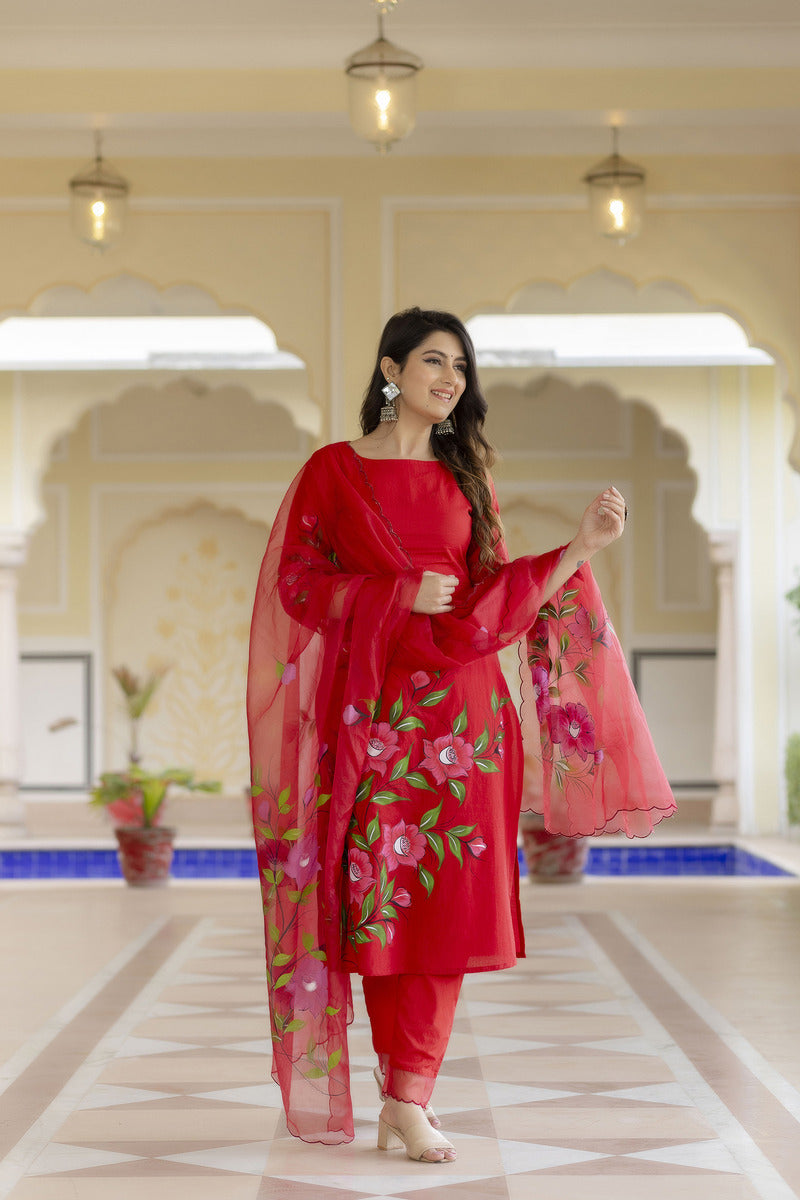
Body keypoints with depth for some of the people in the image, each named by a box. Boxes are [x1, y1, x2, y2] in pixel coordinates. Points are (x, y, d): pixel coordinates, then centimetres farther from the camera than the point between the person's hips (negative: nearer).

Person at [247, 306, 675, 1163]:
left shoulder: (466, 477, 15)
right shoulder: (332, 470, 6)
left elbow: (494, 600, 10)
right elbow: (298, 580, -1)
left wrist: (581, 547, 1)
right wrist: (402, 595, -9)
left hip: (459, 707, 3)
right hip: (372, 706, -3)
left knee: (446, 896, -4)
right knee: (381, 894, -5)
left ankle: (407, 1092, -1)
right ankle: (407, 1094, 2)